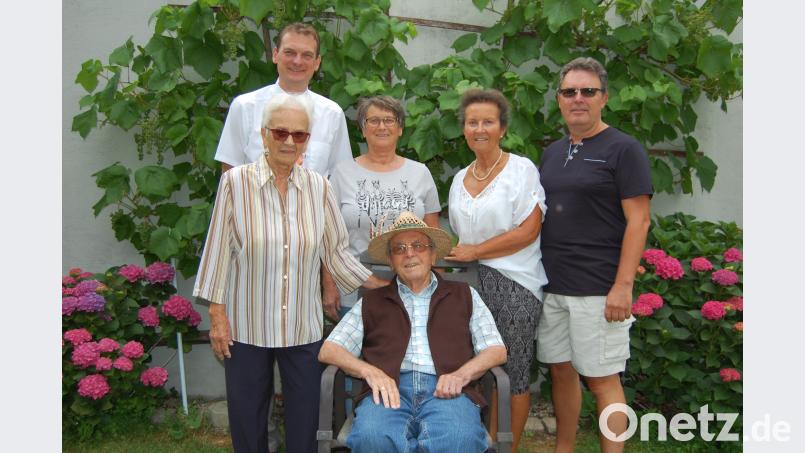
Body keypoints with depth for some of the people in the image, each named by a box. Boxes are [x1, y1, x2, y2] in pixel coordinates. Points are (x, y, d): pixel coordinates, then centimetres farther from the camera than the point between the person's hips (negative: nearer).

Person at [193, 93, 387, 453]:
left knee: (304, 423, 12)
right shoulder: (235, 182, -7)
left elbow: (335, 251, 6)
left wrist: (382, 287, 2)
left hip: (303, 326, 2)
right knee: (248, 422, 12)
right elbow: (218, 251, -4)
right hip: (246, 327, -2)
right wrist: (217, 314, -5)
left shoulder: (318, 187, 0)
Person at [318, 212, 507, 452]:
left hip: (446, 390, 0)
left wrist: (461, 374, -5)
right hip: (390, 390, 1)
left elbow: (497, 350, 16)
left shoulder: (463, 295, 23)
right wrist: (370, 371, -5)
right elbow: (328, 351, 14)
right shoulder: (371, 302, 23)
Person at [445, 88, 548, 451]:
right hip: (472, 283, 5)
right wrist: (450, 258, 3)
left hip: (514, 285, -5)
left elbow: (528, 231, -13)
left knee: (513, 372, 3)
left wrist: (475, 251, -12)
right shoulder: (460, 179, 13)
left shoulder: (522, 169, -5)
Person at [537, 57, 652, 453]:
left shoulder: (622, 149, -5)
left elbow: (638, 221, -10)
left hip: (597, 289, -6)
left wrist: (623, 286, -17)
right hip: (551, 285, 6)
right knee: (561, 371, 14)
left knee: (602, 380, 2)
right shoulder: (552, 152, 14)